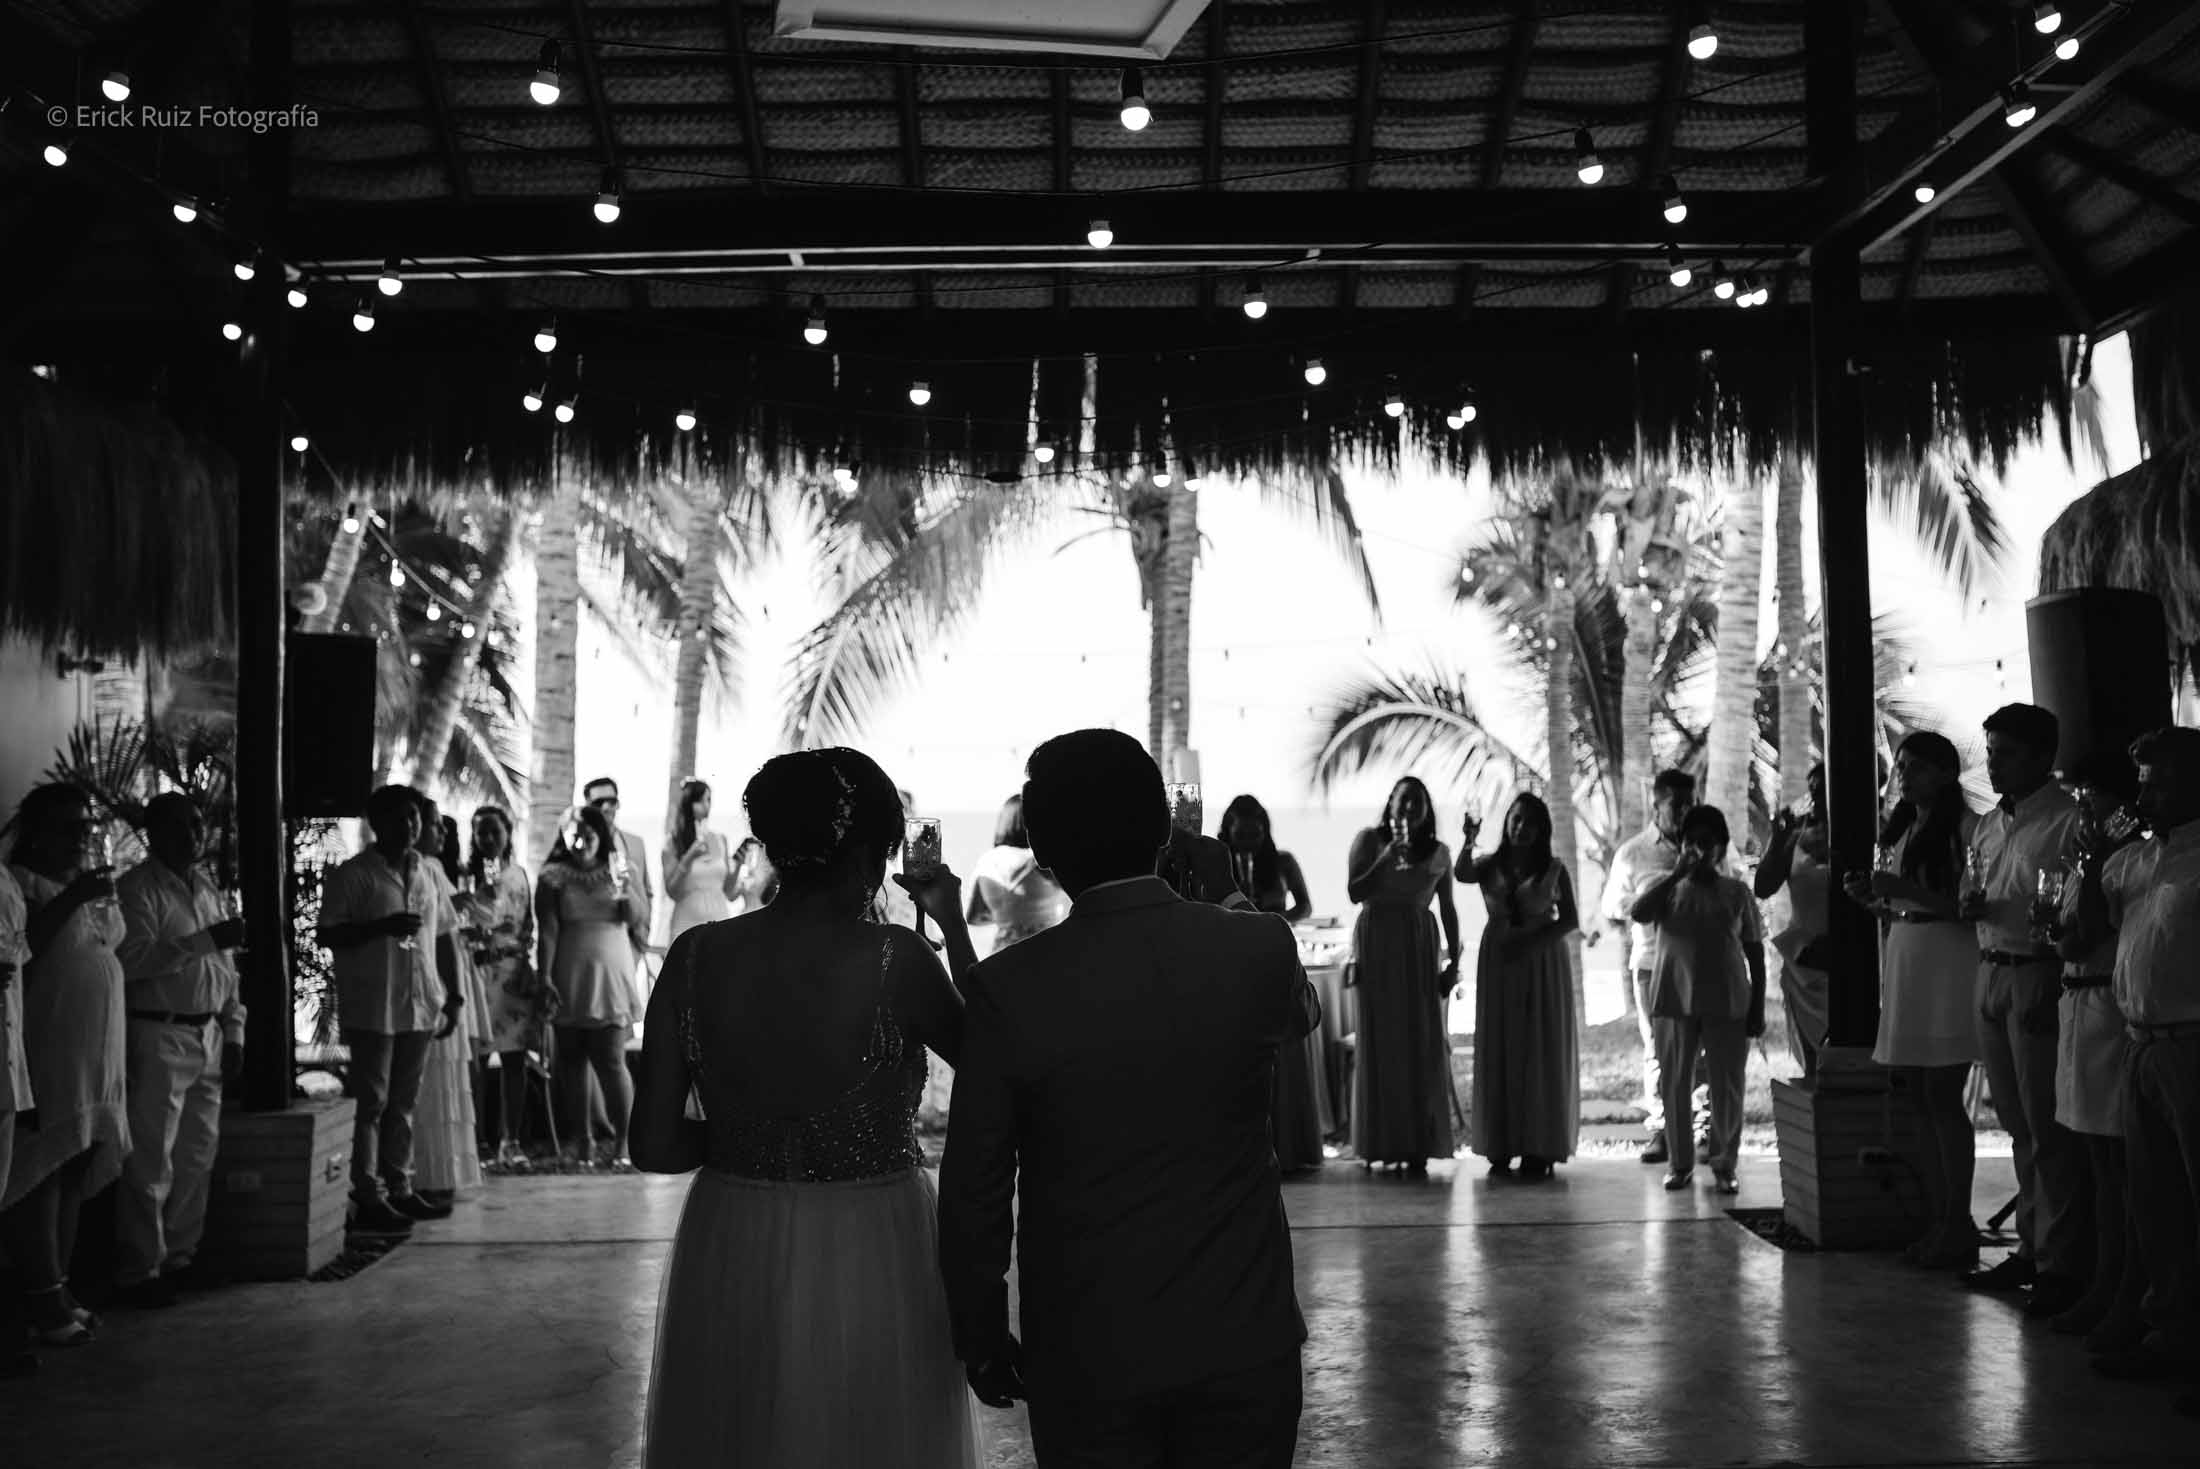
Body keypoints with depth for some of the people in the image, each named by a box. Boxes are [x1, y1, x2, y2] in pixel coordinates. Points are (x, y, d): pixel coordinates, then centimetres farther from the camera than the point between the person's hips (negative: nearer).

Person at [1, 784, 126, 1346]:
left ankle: (57, 1291, 15)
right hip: (45, 1060, -7)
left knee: (74, 1173, 9)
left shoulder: (96, 884, 17)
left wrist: (118, 1057, 20)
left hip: (96, 1061, 7)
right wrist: (70, 899, -25)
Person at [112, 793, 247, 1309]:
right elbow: (133, 961, -20)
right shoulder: (138, 889, -7)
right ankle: (140, 1271, 4)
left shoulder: (206, 886, 15)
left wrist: (233, 1030, 13)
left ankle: (180, 1257, 20)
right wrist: (203, 940, -24)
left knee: (198, 1158, 10)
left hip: (208, 1037, 7)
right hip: (158, 1036, -7)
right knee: (152, 1164, -4)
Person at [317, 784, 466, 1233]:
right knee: (371, 1103, -3)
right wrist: (382, 927, -21)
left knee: (403, 1103, 11)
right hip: (372, 1007, -5)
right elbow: (328, 935, -9)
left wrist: (453, 995, 12)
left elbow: (445, 936, 17)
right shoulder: (351, 875, -4)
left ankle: (399, 1190, 18)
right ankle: (368, 1200, -1)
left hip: (420, 1007, 6)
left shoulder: (427, 874, 13)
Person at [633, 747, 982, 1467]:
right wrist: (953, 923, 7)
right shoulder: (894, 959, -17)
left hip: (731, 1267, 3)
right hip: (875, 1263, -2)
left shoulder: (696, 956, -8)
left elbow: (654, 1145, -6)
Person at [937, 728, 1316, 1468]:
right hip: (1243, 1342, 2)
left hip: (1087, 1356, -1)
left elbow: (973, 1195, -8)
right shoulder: (1260, 950, -10)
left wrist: (981, 1338, 7)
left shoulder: (1008, 989, -15)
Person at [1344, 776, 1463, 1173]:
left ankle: (1419, 1145, 1)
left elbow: (1448, 909, 12)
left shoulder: (1438, 852, 9)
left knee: (1423, 1043, -2)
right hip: (1376, 943, -2)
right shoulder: (1369, 840, 3)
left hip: (1420, 947, 2)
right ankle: (1381, 1143, 6)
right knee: (1380, 1041, 0)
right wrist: (1387, 857, -13)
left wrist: (1454, 960, 6)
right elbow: (1354, 892, -7)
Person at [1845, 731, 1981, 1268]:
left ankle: (1958, 1224, -1)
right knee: (1919, 1098, 7)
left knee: (1941, 1095, -7)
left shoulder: (1965, 828, -7)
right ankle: (1935, 1219, 12)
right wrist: (1870, 898, 5)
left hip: (1947, 966, -8)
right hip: (1901, 961, 8)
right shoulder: (1897, 830, 18)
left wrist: (1911, 891, -19)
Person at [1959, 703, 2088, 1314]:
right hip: (1991, 972, 8)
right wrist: (1973, 906, 0)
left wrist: (2051, 988, -21)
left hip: (2040, 975, -8)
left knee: (2048, 1125, -4)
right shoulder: (1988, 824, 15)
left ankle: (2062, 1264, 2)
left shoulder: (2070, 820, -10)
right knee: (2018, 1123, 13)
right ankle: (2031, 1247, 22)